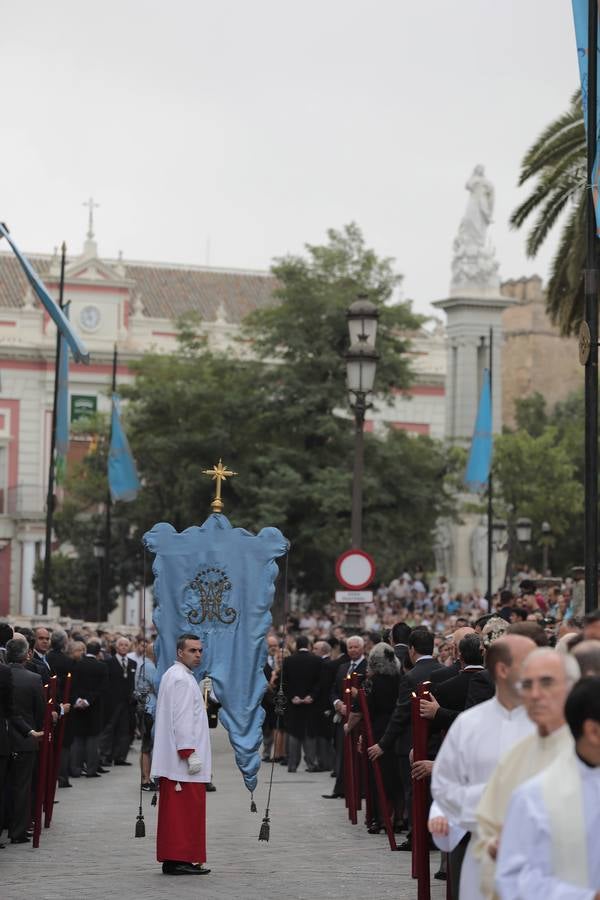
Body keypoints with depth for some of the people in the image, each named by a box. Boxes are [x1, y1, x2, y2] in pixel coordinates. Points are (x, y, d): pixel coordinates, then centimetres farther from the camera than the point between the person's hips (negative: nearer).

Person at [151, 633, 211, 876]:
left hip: (172, 760, 10)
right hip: (183, 757, -10)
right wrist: (190, 754, -20)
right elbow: (182, 720, -19)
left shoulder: (172, 675, 19)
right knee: (187, 808, -8)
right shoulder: (182, 679, -13)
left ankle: (171, 860, 12)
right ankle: (182, 859, -8)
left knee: (174, 810, 10)